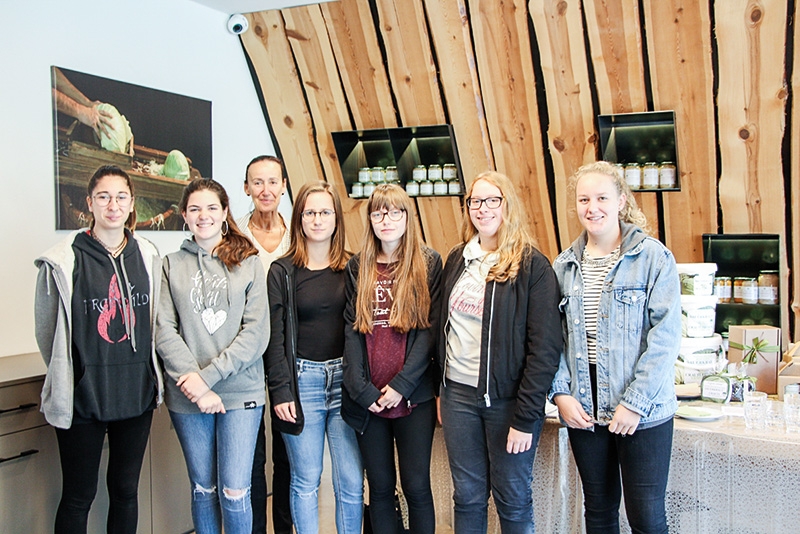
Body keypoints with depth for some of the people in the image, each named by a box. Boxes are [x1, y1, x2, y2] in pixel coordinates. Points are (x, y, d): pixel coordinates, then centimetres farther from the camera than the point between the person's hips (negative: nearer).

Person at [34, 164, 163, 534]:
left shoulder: (147, 256, 4)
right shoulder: (63, 261, -8)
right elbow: (47, 330, 0)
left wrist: (144, 372, 10)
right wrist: (66, 379, 6)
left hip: (137, 392, 4)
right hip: (82, 395, -3)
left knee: (126, 490, 15)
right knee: (78, 496, 8)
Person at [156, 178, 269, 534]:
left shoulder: (248, 263, 2)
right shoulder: (171, 265, 5)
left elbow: (256, 333, -5)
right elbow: (164, 331, -3)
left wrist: (208, 375, -13)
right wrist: (195, 384, -13)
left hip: (241, 393, -1)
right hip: (187, 397, 2)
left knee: (234, 492, 0)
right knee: (203, 488, 13)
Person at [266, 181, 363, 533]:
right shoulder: (281, 272, 3)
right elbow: (275, 336, 0)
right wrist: (280, 390, -6)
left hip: (344, 378, 1)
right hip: (302, 380, -1)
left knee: (351, 481, 3)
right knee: (305, 480, 9)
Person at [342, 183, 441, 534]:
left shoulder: (428, 263, 1)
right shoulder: (357, 267, 8)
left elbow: (430, 328, -5)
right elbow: (352, 331, 3)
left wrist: (402, 384, -12)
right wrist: (362, 389, -7)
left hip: (413, 396, -2)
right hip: (367, 399, 2)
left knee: (416, 485, 3)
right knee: (380, 486, 10)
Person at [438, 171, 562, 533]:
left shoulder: (532, 266, -9)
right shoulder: (457, 260, 8)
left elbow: (545, 347, -13)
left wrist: (526, 417, -17)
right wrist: (442, 391, 11)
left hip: (507, 398, -4)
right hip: (459, 394, 5)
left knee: (512, 501, 9)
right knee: (467, 497, 14)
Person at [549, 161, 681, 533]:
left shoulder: (654, 257, -7)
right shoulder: (565, 265, 6)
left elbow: (665, 335, -12)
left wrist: (636, 403, -16)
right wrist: (561, 393, -5)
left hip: (643, 412, -3)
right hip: (583, 409, 4)